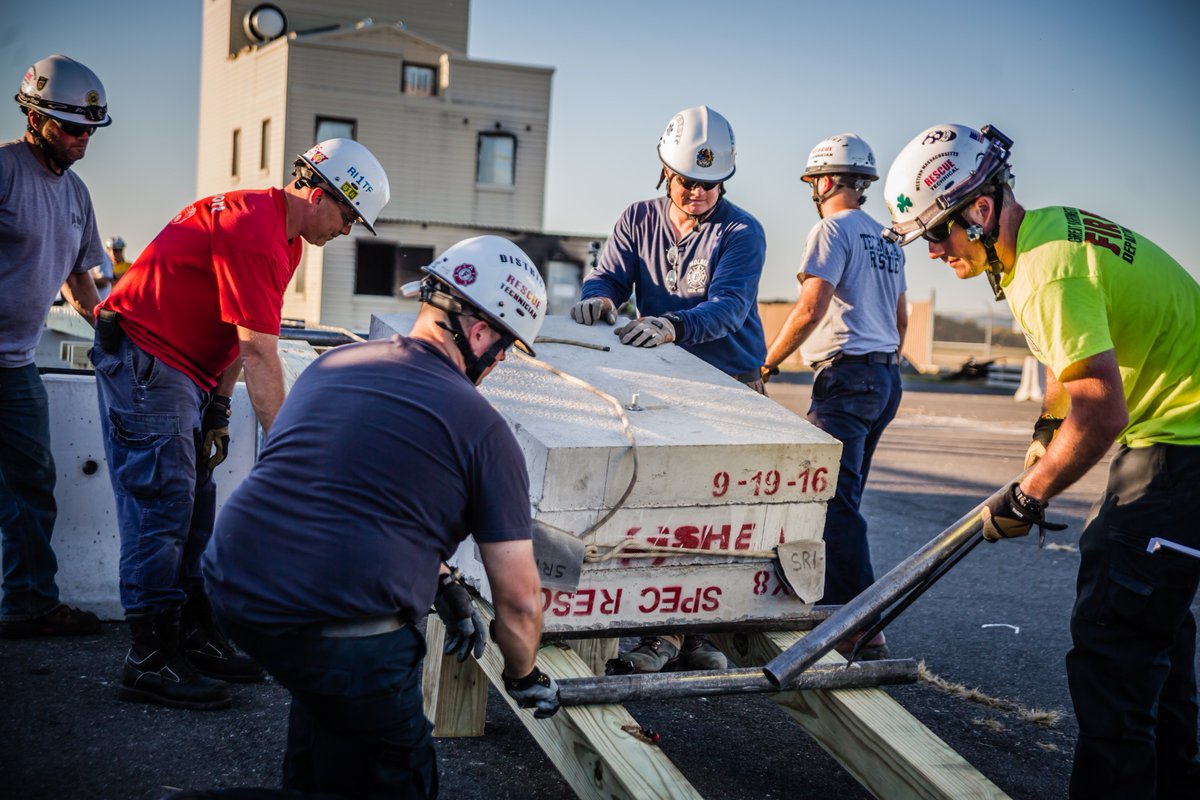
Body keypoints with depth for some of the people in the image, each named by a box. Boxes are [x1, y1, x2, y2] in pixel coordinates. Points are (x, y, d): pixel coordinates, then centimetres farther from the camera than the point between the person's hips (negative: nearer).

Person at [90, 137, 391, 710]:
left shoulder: (281, 235, 10)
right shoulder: (253, 232, -23)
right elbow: (259, 356, -25)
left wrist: (217, 409, 10)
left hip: (182, 370, 10)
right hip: (142, 361, -10)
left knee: (194, 510, 11)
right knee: (161, 509, -10)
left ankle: (196, 640, 18)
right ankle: (151, 663, -4)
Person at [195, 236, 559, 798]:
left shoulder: (332, 364, 16)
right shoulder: (483, 429, -2)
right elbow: (518, 597, 1)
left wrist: (442, 585, 30)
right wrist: (525, 678, 21)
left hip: (229, 589, 7)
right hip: (337, 635, -7)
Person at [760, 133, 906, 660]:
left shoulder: (832, 229, -7)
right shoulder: (886, 240, 19)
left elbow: (811, 307, -16)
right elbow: (901, 319, 24)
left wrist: (767, 364, -10)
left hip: (846, 375, -9)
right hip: (886, 379, 9)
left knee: (835, 505, -13)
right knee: (842, 502, 14)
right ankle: (834, 609, 20)